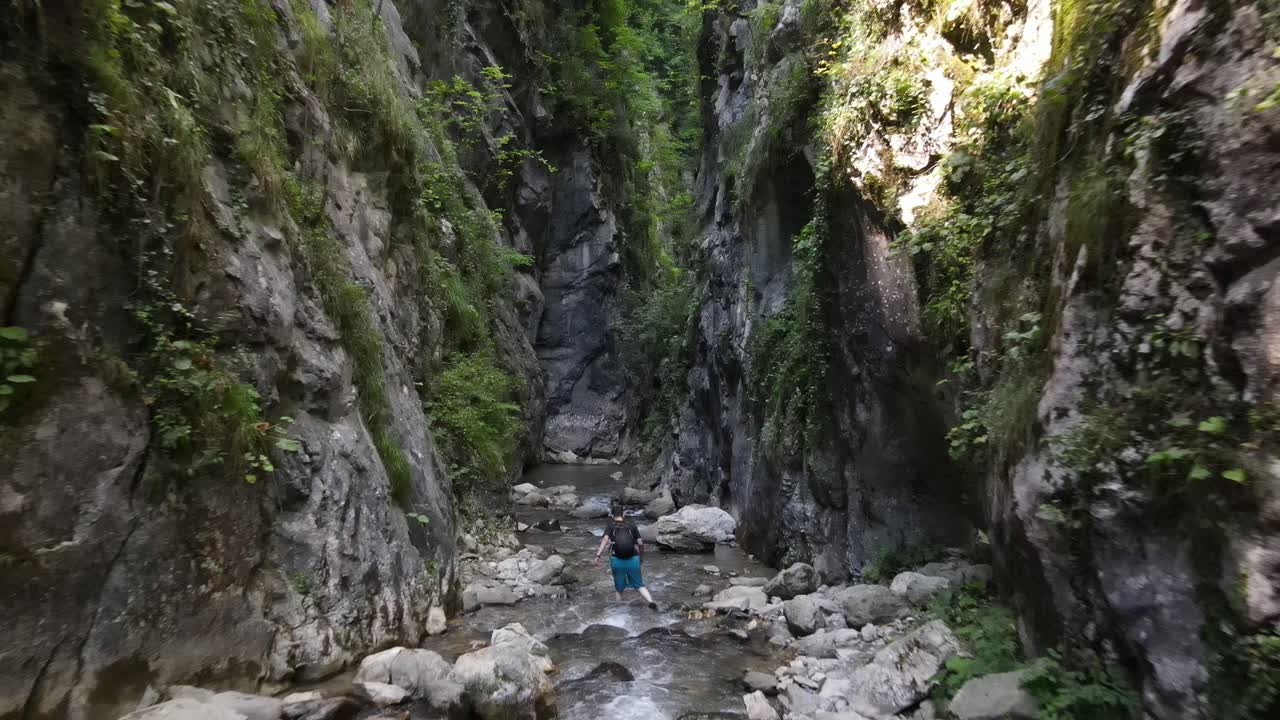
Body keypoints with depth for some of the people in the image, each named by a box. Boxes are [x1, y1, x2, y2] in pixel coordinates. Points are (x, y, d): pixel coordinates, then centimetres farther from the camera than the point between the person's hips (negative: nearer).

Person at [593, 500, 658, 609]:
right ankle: (651, 601, -9)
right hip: (633, 559, 1)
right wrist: (641, 556, 18)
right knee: (639, 585, 13)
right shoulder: (631, 524, 6)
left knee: (619, 588, 20)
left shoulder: (610, 525, 1)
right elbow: (640, 543, 2)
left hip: (618, 561, -1)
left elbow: (605, 539, -18)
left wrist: (598, 555, -26)